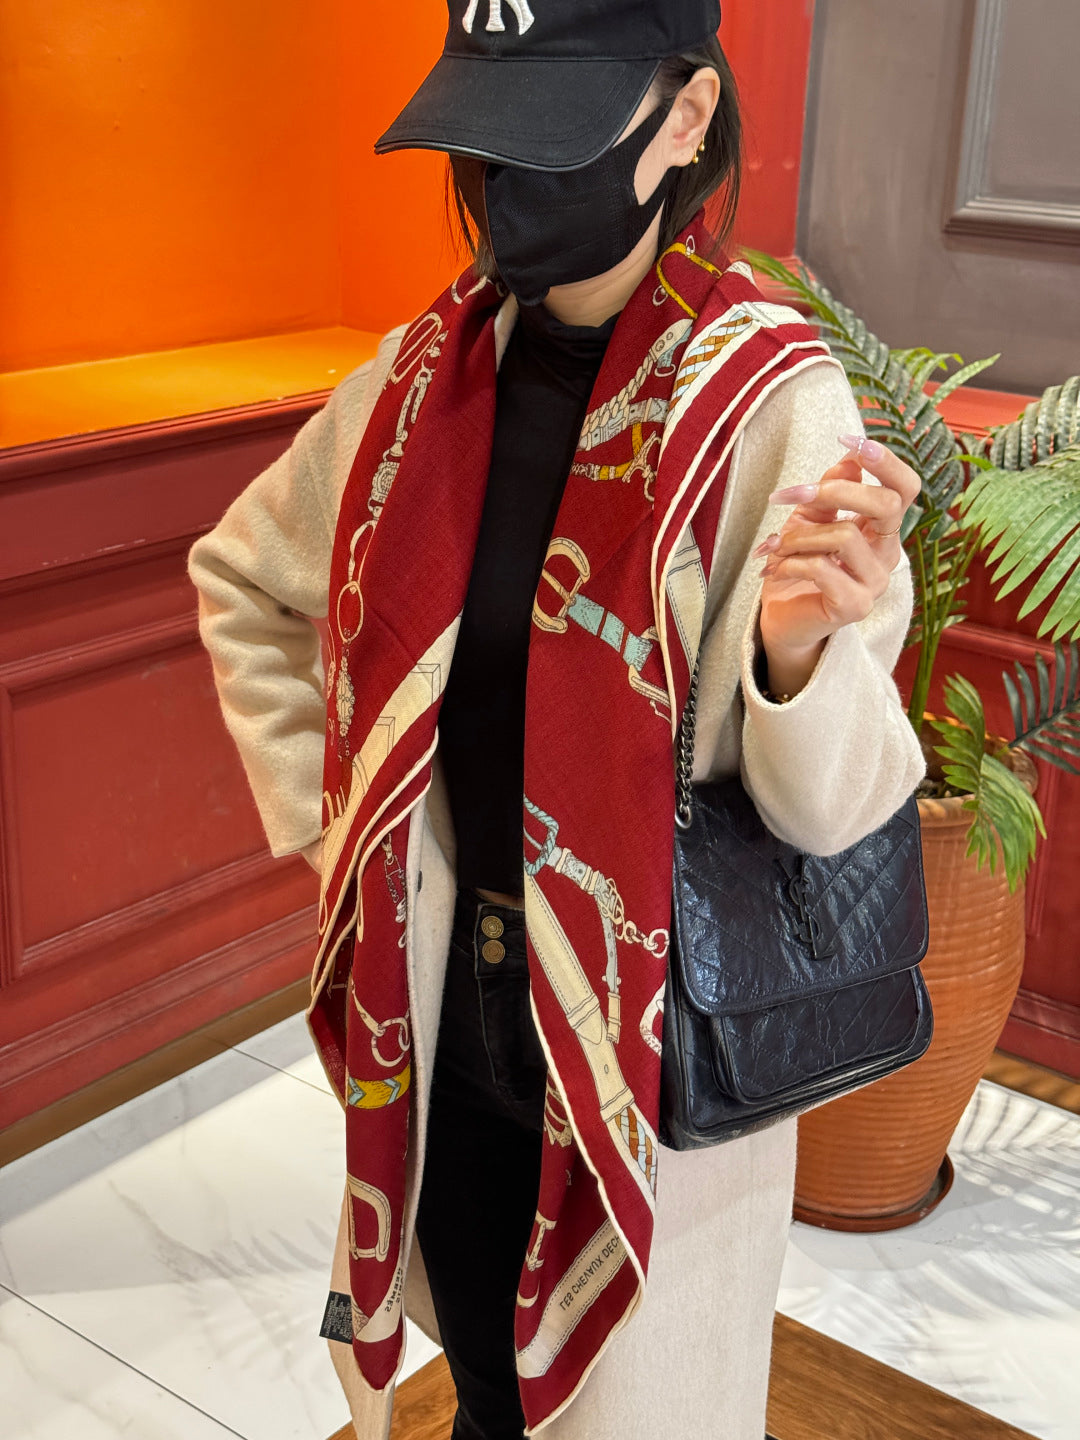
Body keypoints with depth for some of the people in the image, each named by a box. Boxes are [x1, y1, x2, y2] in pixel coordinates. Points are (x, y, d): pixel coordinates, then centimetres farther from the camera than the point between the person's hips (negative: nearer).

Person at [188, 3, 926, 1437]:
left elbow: (826, 807, -20)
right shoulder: (427, 373, -4)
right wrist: (318, 803, 5)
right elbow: (242, 578, 14)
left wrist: (802, 648, -41)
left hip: (654, 1026, -4)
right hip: (441, 997, 5)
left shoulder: (770, 404, -18)